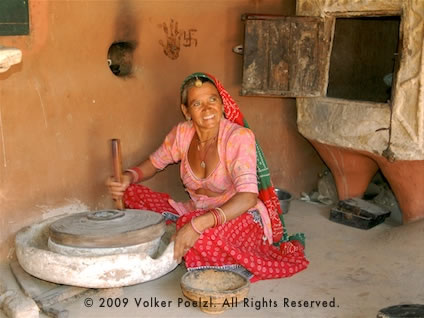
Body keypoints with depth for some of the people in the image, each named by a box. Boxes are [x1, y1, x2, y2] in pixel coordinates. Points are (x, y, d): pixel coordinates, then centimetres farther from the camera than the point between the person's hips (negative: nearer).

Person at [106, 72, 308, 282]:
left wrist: (198, 224, -44)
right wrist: (128, 177, -12)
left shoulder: (239, 137, -21)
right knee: (132, 194, -8)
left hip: (241, 217, -6)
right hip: (196, 213, 6)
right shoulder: (182, 133, -4)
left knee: (203, 235, -41)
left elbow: (248, 196, -31)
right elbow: (154, 162, 12)